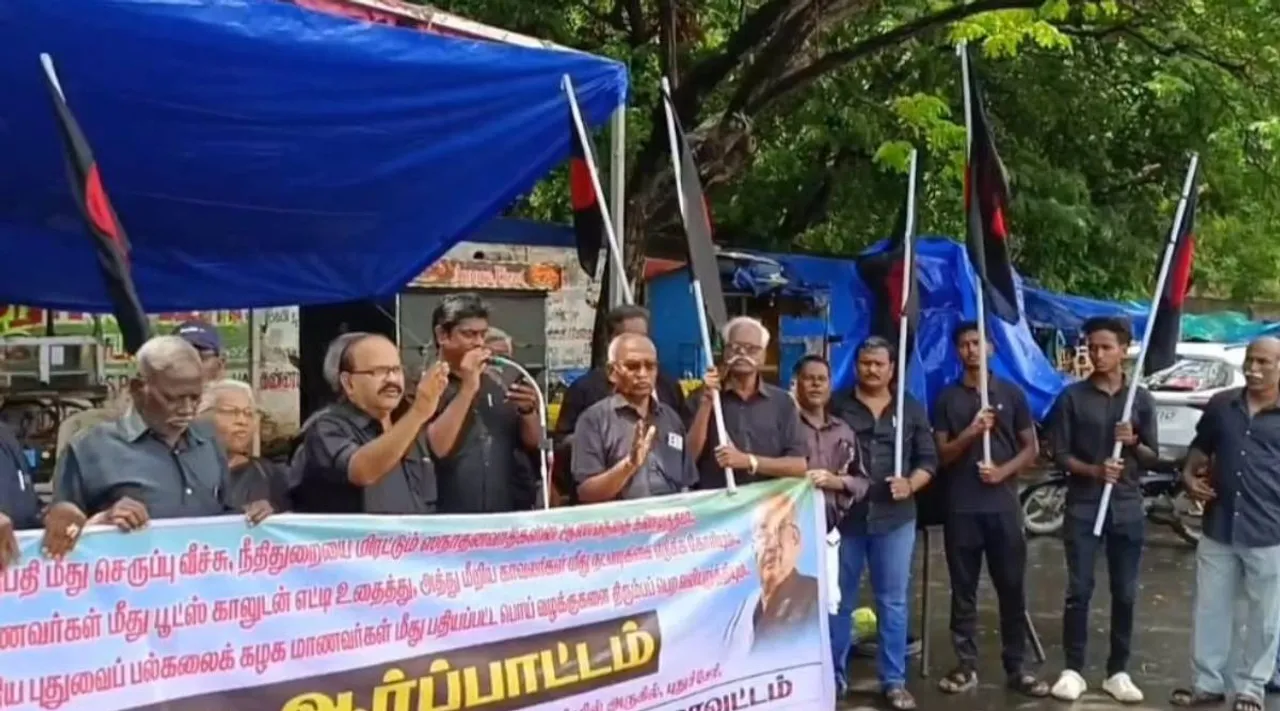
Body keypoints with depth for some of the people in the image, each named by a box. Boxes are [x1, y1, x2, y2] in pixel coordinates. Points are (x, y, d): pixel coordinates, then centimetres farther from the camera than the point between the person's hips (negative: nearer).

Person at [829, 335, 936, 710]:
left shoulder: (911, 409, 7)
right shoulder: (837, 408, 1)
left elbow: (928, 459, 8)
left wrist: (910, 485, -9)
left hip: (895, 517, 1)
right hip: (845, 515, -1)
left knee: (893, 602, 6)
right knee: (838, 601, 7)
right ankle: (834, 677, 18)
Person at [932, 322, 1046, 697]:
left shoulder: (1011, 394, 5)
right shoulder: (947, 398, 5)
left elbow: (1031, 448, 6)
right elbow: (942, 455, 1)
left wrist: (1003, 471, -12)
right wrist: (970, 432, -17)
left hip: (1003, 505, 0)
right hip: (961, 507, 0)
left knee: (1012, 589, 2)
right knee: (963, 591, 5)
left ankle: (1016, 668, 11)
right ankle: (966, 665, 13)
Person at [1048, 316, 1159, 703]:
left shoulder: (1141, 399, 6)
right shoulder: (1072, 397, 0)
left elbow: (1153, 458, 7)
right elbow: (1060, 454, -2)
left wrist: (1134, 442, -14)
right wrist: (1094, 470, -18)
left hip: (1127, 507, 2)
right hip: (1083, 506, -2)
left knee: (1124, 594, 6)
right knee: (1079, 591, -1)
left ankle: (1118, 671, 16)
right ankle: (1073, 670, 8)